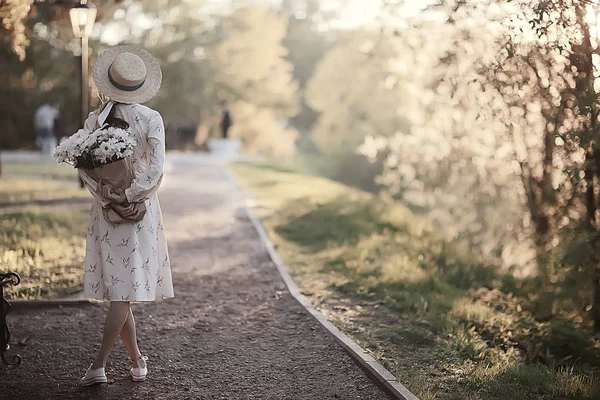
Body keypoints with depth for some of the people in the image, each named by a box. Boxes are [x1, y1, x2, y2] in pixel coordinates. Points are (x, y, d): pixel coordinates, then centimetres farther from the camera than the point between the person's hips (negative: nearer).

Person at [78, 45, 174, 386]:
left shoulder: (94, 119, -2)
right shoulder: (151, 119, -8)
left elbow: (84, 167, -9)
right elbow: (156, 168, -17)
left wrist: (109, 199, -9)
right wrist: (129, 197, -13)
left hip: (106, 209, 2)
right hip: (141, 209, -2)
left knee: (118, 285, 11)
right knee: (128, 286, 0)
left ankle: (137, 361, 17)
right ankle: (99, 364, -7)